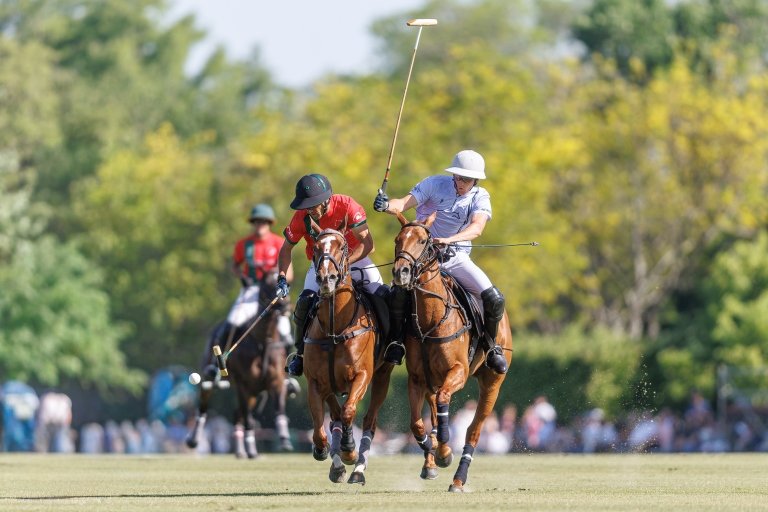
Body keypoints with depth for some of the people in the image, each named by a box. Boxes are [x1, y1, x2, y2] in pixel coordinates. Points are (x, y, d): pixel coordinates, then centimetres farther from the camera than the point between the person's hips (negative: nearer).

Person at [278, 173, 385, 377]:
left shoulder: (347, 206, -25)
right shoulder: (302, 217, -17)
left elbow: (367, 243, -28)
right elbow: (286, 249, -1)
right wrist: (283, 278, -16)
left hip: (355, 258, -1)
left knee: (383, 295, -20)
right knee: (305, 301, -23)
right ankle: (301, 352, -3)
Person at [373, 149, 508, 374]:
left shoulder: (480, 197, -3)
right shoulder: (435, 184, -4)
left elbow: (477, 228, -22)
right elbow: (403, 204, -15)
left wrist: (449, 240, -41)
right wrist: (386, 205, -39)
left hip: (457, 257, 2)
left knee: (495, 300, -13)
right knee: (398, 292, -28)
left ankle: (490, 346, 12)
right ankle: (396, 341, -4)